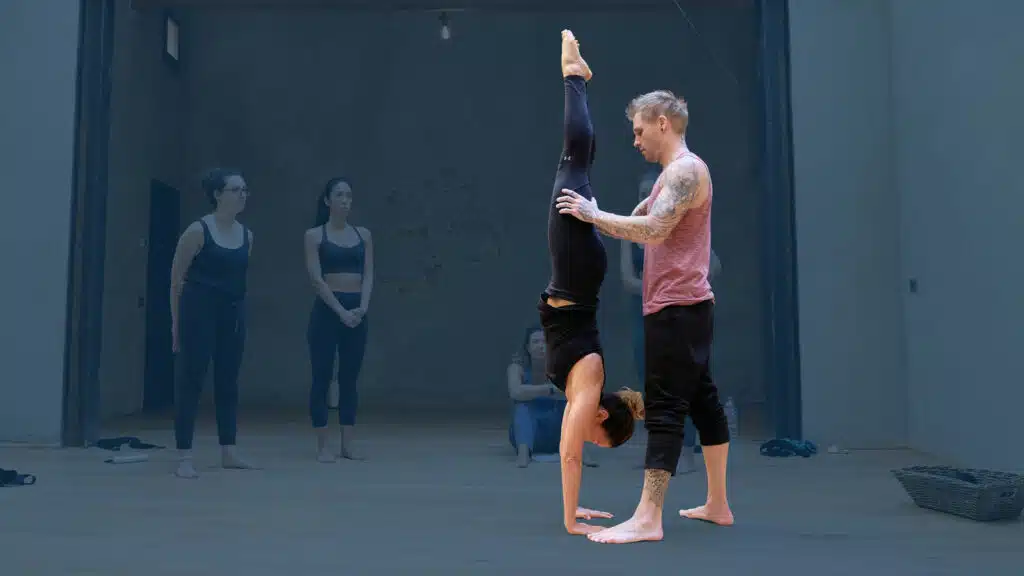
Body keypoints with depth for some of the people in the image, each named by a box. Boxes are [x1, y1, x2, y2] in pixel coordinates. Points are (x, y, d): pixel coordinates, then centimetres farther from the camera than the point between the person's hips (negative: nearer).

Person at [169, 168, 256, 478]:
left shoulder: (247, 235, 9)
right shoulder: (198, 231, -8)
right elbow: (176, 279, -5)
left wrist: (238, 312, 15)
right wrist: (177, 322, -6)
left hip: (233, 313, 6)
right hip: (200, 311, -6)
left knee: (228, 382, 10)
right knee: (191, 381, -4)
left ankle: (228, 452, 19)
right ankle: (184, 458, 1)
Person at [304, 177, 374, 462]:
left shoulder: (363, 235, 9)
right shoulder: (315, 235, -1)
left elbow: (368, 275, 4)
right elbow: (316, 278, -9)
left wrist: (362, 307, -12)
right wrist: (341, 311, -16)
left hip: (357, 311, 4)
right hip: (327, 309, -3)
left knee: (350, 378, 8)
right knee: (322, 377, -1)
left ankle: (348, 443, 13)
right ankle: (323, 445, 6)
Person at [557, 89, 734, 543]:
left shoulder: (686, 170, -12)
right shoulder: (672, 175, 21)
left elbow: (652, 231, -23)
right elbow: (636, 226, 23)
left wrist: (594, 214, -14)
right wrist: (591, 219, 15)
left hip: (676, 307, -10)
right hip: (687, 305, 10)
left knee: (665, 408, -12)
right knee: (702, 400, 13)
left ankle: (647, 519, -10)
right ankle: (717, 505, 22)